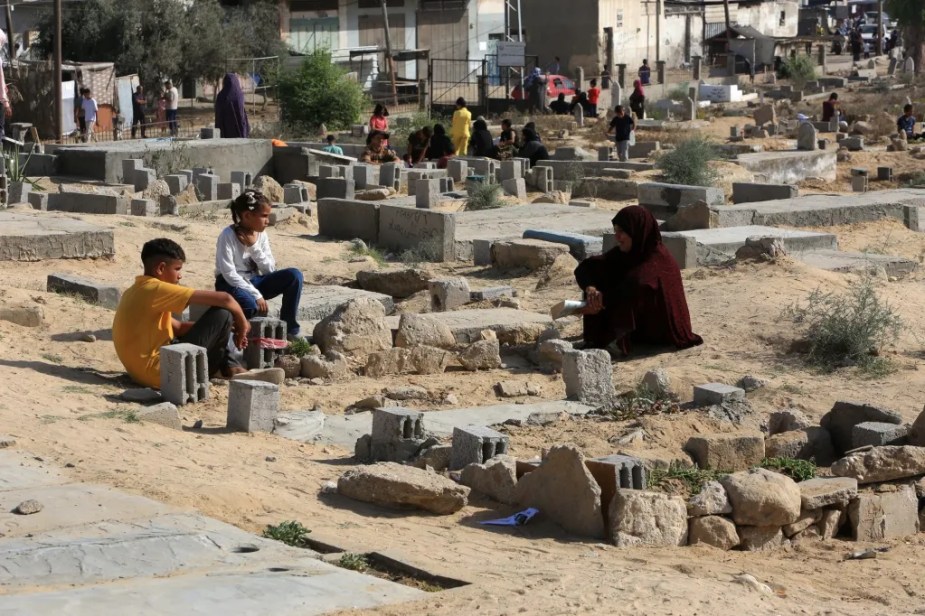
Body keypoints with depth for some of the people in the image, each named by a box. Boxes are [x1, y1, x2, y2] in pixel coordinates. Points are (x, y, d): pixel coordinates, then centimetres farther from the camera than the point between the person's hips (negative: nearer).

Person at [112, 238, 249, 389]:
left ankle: (227, 366, 20)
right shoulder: (157, 290, -14)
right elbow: (224, 299, -17)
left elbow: (177, 327, 19)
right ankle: (228, 367, 13)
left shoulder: (137, 291, 14)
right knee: (222, 313, -8)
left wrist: (223, 329, 11)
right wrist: (242, 322, 2)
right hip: (160, 372, -10)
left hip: (142, 371, 10)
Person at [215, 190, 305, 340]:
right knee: (251, 305, -40)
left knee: (294, 275, -13)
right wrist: (256, 295, -27)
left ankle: (289, 329, -7)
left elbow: (270, 270, -2)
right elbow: (229, 274, -23)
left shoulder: (261, 234, 2)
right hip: (231, 284, -7)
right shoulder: (228, 235, -17)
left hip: (254, 282, 7)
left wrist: (253, 246, -15)